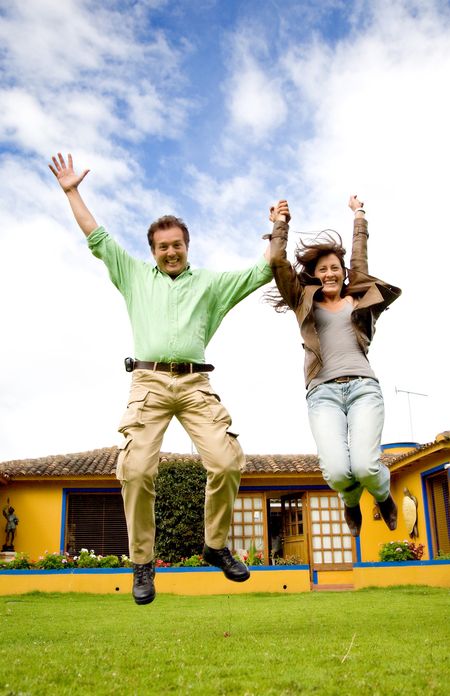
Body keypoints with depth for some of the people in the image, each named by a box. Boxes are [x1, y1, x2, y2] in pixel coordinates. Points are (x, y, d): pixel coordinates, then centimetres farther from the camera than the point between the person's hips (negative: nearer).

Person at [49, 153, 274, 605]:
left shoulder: (210, 283, 21)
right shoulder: (135, 275, 23)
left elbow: (262, 272, 20)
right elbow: (97, 238, 24)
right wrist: (71, 192, 26)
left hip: (195, 384, 0)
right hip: (148, 383, 0)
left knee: (227, 463, -16)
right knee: (136, 470, -16)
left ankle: (216, 546, 6)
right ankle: (142, 563, 1)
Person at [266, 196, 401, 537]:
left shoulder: (358, 297, 19)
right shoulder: (304, 302, 16)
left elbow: (360, 256, 26)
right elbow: (278, 262, 9)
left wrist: (358, 215, 39)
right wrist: (280, 223, 19)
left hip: (363, 386, 1)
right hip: (323, 392, 0)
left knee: (365, 465, -21)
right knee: (336, 472, -22)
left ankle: (383, 495, 18)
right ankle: (352, 501, 18)